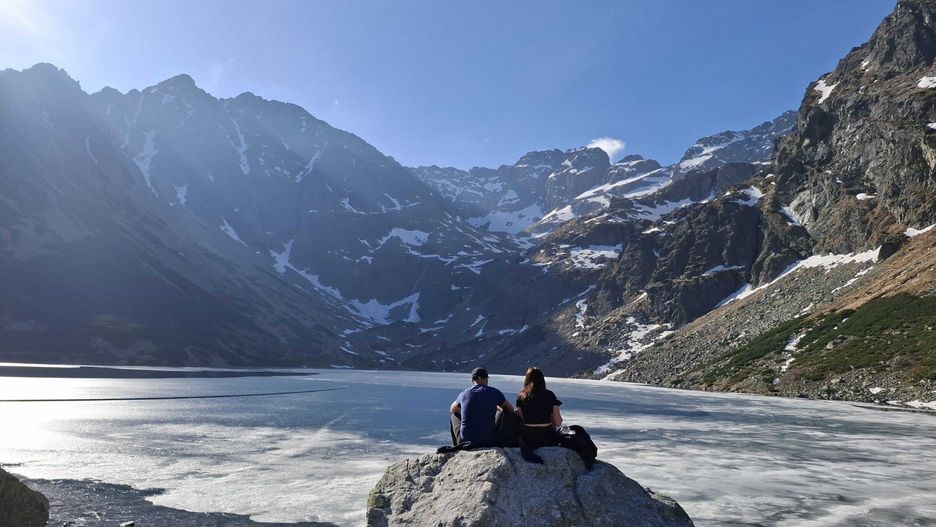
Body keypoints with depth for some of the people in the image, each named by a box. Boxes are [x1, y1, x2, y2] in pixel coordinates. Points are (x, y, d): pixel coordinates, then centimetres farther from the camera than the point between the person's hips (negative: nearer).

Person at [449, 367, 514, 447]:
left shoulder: (463, 394, 2)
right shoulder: (494, 392, -3)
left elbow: (452, 409, 24)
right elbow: (510, 410, 13)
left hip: (465, 441, 1)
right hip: (488, 442, -1)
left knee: (454, 415, 28)